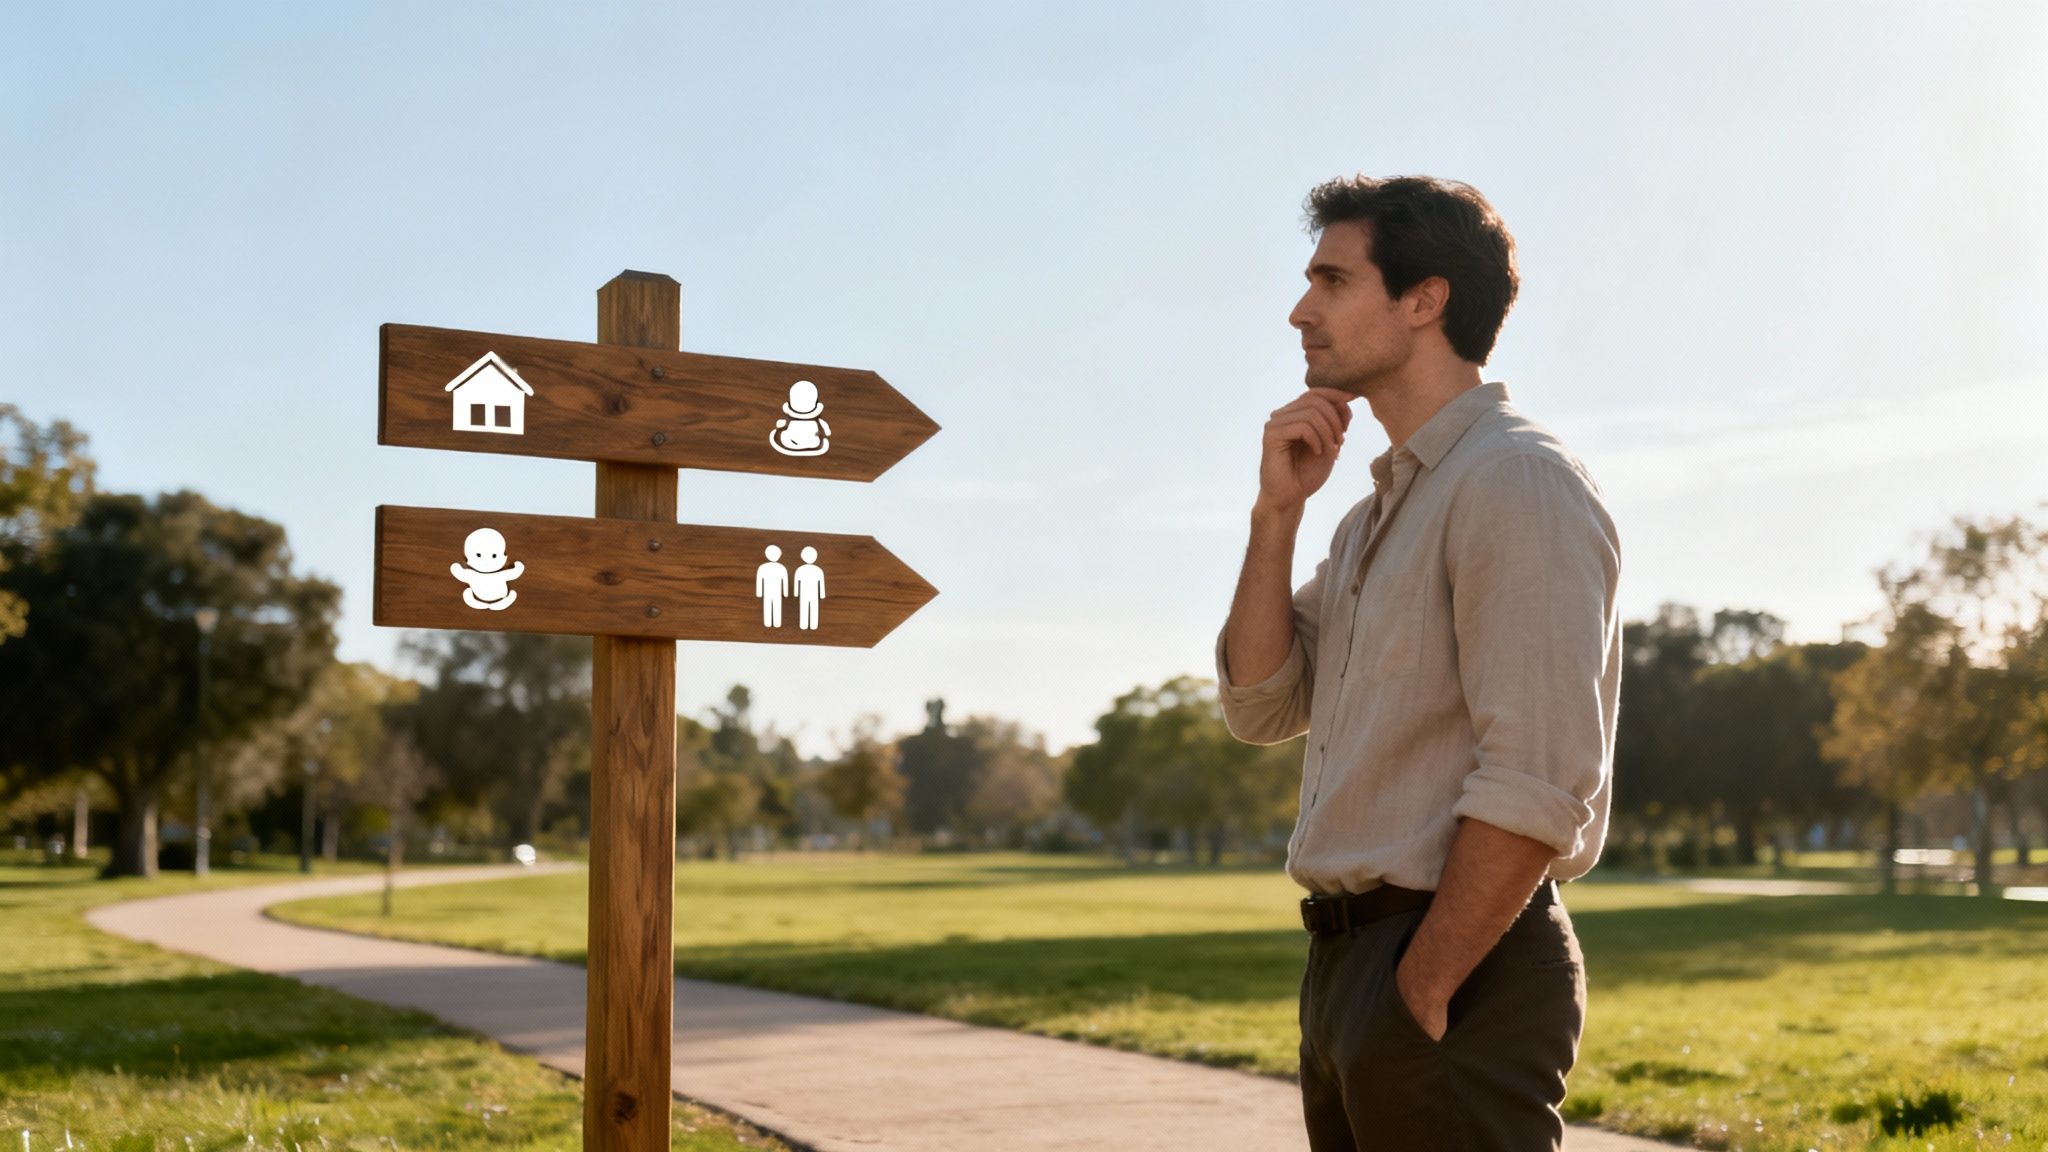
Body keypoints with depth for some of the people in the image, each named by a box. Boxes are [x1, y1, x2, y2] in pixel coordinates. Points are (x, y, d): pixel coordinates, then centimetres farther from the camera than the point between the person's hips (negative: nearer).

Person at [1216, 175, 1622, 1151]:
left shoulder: (1517, 483, -14)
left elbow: (1540, 785, -21)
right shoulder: (1377, 511, 16)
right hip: (1342, 958, 9)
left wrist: (1421, 989, -17)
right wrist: (1277, 510, 2)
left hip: (1459, 968, -9)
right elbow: (1259, 706, 11)